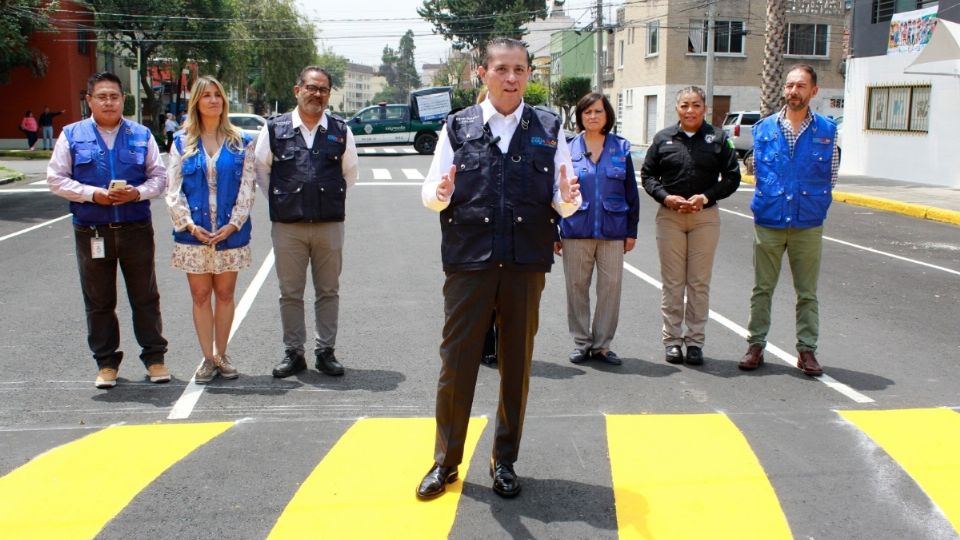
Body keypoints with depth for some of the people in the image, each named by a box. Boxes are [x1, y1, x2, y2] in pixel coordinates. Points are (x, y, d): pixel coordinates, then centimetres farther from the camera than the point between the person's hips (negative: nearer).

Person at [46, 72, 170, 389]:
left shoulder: (141, 136, 7)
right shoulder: (72, 136, 5)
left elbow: (159, 176, 7)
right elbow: (56, 178, 2)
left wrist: (138, 192, -14)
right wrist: (92, 194, -13)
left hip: (136, 229, 0)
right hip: (91, 231, 0)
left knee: (145, 297, 6)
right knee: (99, 301, 8)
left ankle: (154, 356, 17)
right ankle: (106, 362, 19)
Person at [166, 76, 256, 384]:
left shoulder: (241, 142, 6)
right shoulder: (182, 142, 6)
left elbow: (247, 187, 1)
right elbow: (172, 188, 2)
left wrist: (233, 223, -10)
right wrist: (189, 224, -10)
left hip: (230, 232, 0)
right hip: (194, 232, 0)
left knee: (225, 294, 7)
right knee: (200, 296, 4)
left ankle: (221, 355, 19)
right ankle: (208, 358, 13)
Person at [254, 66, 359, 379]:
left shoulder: (340, 131, 5)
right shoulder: (275, 129, 1)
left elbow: (350, 173, 16)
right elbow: (261, 171, 11)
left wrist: (333, 199, 12)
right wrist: (282, 199, 8)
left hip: (330, 224, 1)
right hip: (287, 225, -1)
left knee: (328, 291, 8)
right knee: (290, 293, 7)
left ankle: (326, 351, 19)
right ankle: (293, 352, 17)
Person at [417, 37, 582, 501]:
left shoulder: (549, 128, 6)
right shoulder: (457, 127, 4)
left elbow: (564, 201, 5)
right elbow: (431, 193, 3)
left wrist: (567, 198, -18)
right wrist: (440, 193, -20)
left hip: (527, 263, 1)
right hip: (468, 261, -1)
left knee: (516, 364, 10)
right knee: (456, 362, 3)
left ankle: (504, 461, 26)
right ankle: (445, 461, 20)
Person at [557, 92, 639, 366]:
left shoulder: (621, 148, 6)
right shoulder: (568, 148, 3)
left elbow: (631, 192, 8)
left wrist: (632, 230, 5)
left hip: (612, 230, 1)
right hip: (576, 230, -1)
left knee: (611, 286, 2)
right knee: (577, 287, 5)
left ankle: (602, 344, 15)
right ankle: (581, 343, 18)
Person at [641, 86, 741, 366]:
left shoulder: (718, 138, 3)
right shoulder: (663, 138, 5)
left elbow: (732, 177, 4)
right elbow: (647, 174, 8)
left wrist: (706, 197, -11)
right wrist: (666, 197, -9)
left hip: (705, 216, 0)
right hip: (669, 216, 0)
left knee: (699, 282, 4)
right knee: (672, 282, 4)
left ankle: (695, 340, 13)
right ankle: (672, 339, 12)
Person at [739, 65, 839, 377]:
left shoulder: (826, 130, 2)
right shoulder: (764, 128, 3)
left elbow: (830, 176, 10)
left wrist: (815, 204, 5)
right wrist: (768, 201, 7)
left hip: (808, 225, 0)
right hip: (769, 222, 1)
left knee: (807, 292, 7)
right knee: (762, 289, 8)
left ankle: (807, 350, 16)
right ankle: (756, 345, 18)